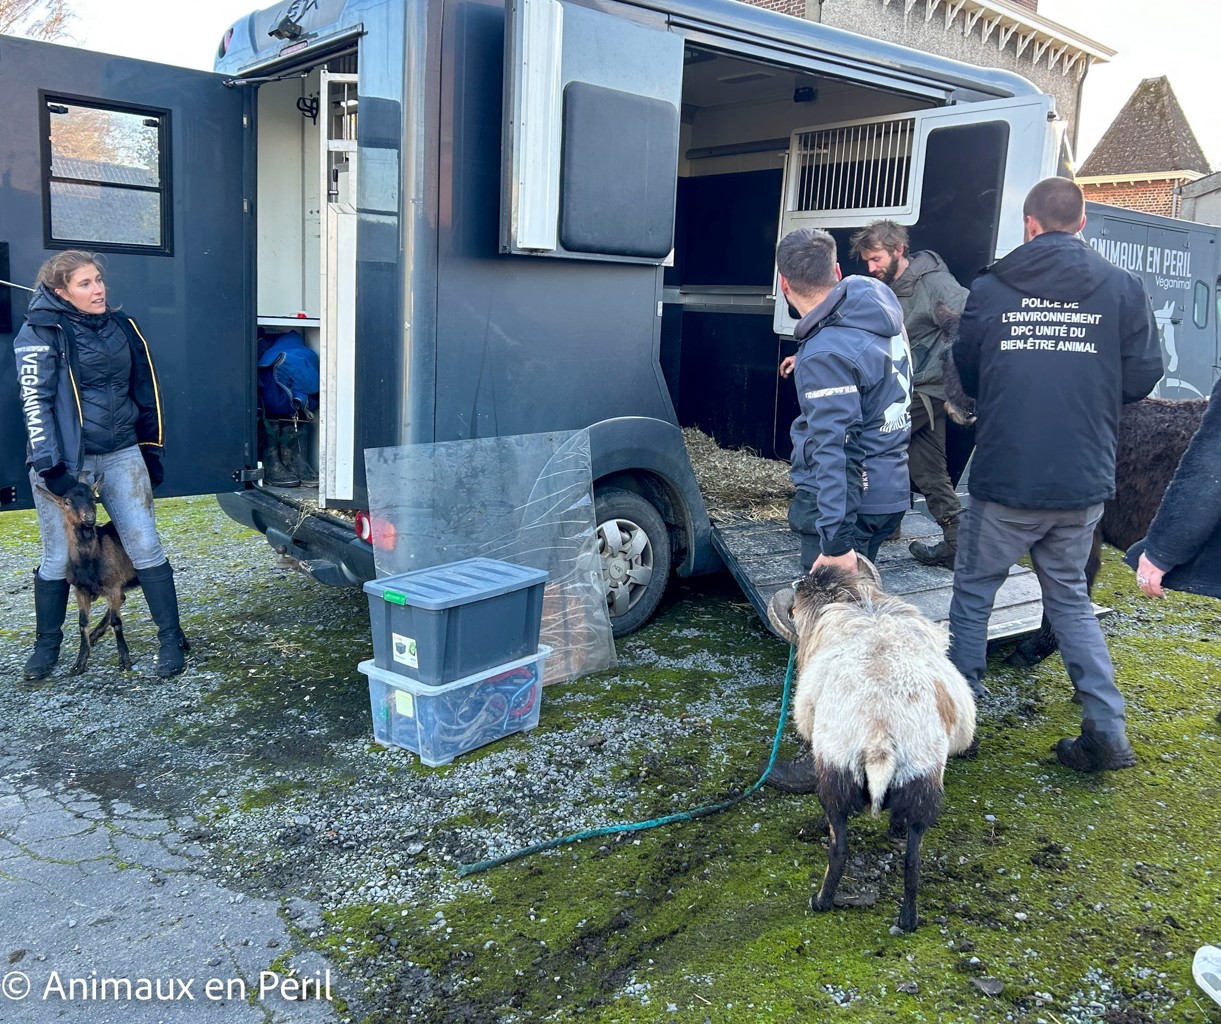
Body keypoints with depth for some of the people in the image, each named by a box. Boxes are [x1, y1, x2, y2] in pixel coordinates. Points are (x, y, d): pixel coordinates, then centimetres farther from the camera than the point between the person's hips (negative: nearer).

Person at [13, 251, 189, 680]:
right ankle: (47, 644, 26)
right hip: (64, 461, -3)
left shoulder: (123, 328, 8)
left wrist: (151, 451, 15)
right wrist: (48, 463, -19)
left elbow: (145, 394, 15)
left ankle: (171, 639, 7)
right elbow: (35, 401, -12)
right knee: (58, 559, 6)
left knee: (146, 548, -1)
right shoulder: (41, 332, -6)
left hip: (121, 455, 3)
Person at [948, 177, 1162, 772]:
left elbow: (967, 375, 9)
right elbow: (1142, 377, 1)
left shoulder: (989, 288, -2)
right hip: (1084, 484, 3)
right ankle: (1107, 732, 16)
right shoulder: (1122, 287, -1)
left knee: (972, 594, 14)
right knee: (1069, 597, 20)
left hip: (1004, 482, -2)